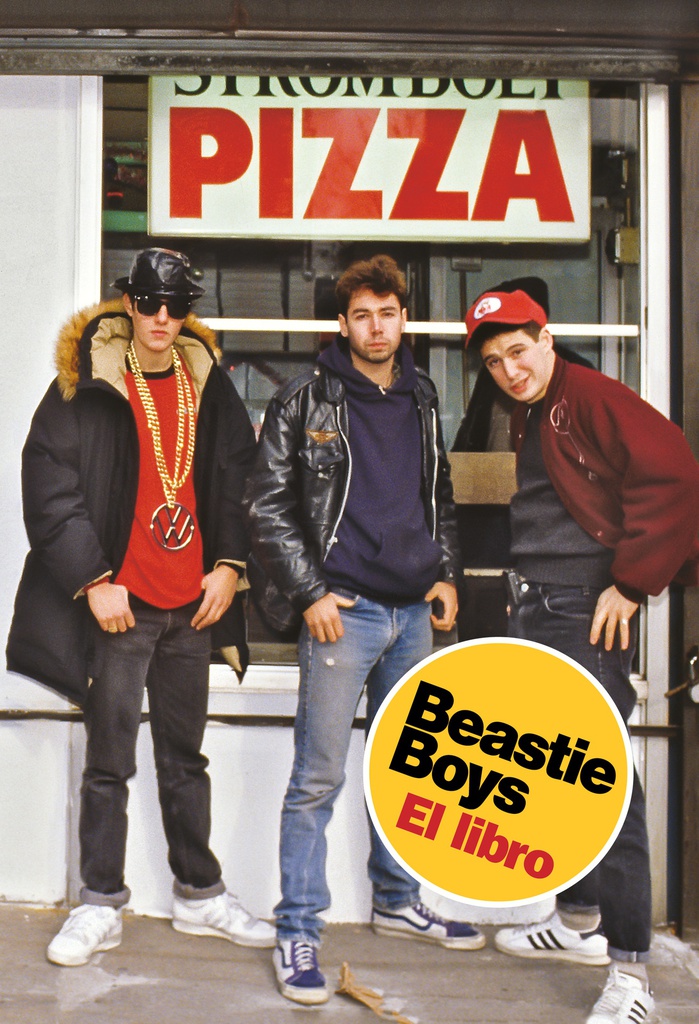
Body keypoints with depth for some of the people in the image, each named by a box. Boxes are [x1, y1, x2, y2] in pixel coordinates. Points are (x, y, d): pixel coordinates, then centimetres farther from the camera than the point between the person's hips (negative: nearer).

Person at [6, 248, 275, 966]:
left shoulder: (206, 383, 8)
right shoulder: (86, 385, -4)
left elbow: (238, 477, 14)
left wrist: (229, 564, 5)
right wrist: (93, 579, -11)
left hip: (191, 606, 4)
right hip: (118, 606, -4)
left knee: (185, 757, 15)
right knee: (108, 764, 4)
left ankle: (199, 894, 27)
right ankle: (100, 906, 17)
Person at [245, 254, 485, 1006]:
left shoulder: (422, 398, 12)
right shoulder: (306, 401, -5)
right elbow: (268, 503, -6)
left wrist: (446, 574, 9)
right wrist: (310, 592, -12)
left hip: (414, 611, 6)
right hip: (342, 609, -6)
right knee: (318, 779, -3)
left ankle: (397, 902, 33)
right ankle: (298, 932, 8)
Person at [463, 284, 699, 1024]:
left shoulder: (593, 398, -11)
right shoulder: (524, 415, 16)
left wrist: (631, 583, -19)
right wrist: (524, 589, 12)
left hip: (587, 608, -10)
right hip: (535, 605, 10)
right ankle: (578, 922, 33)